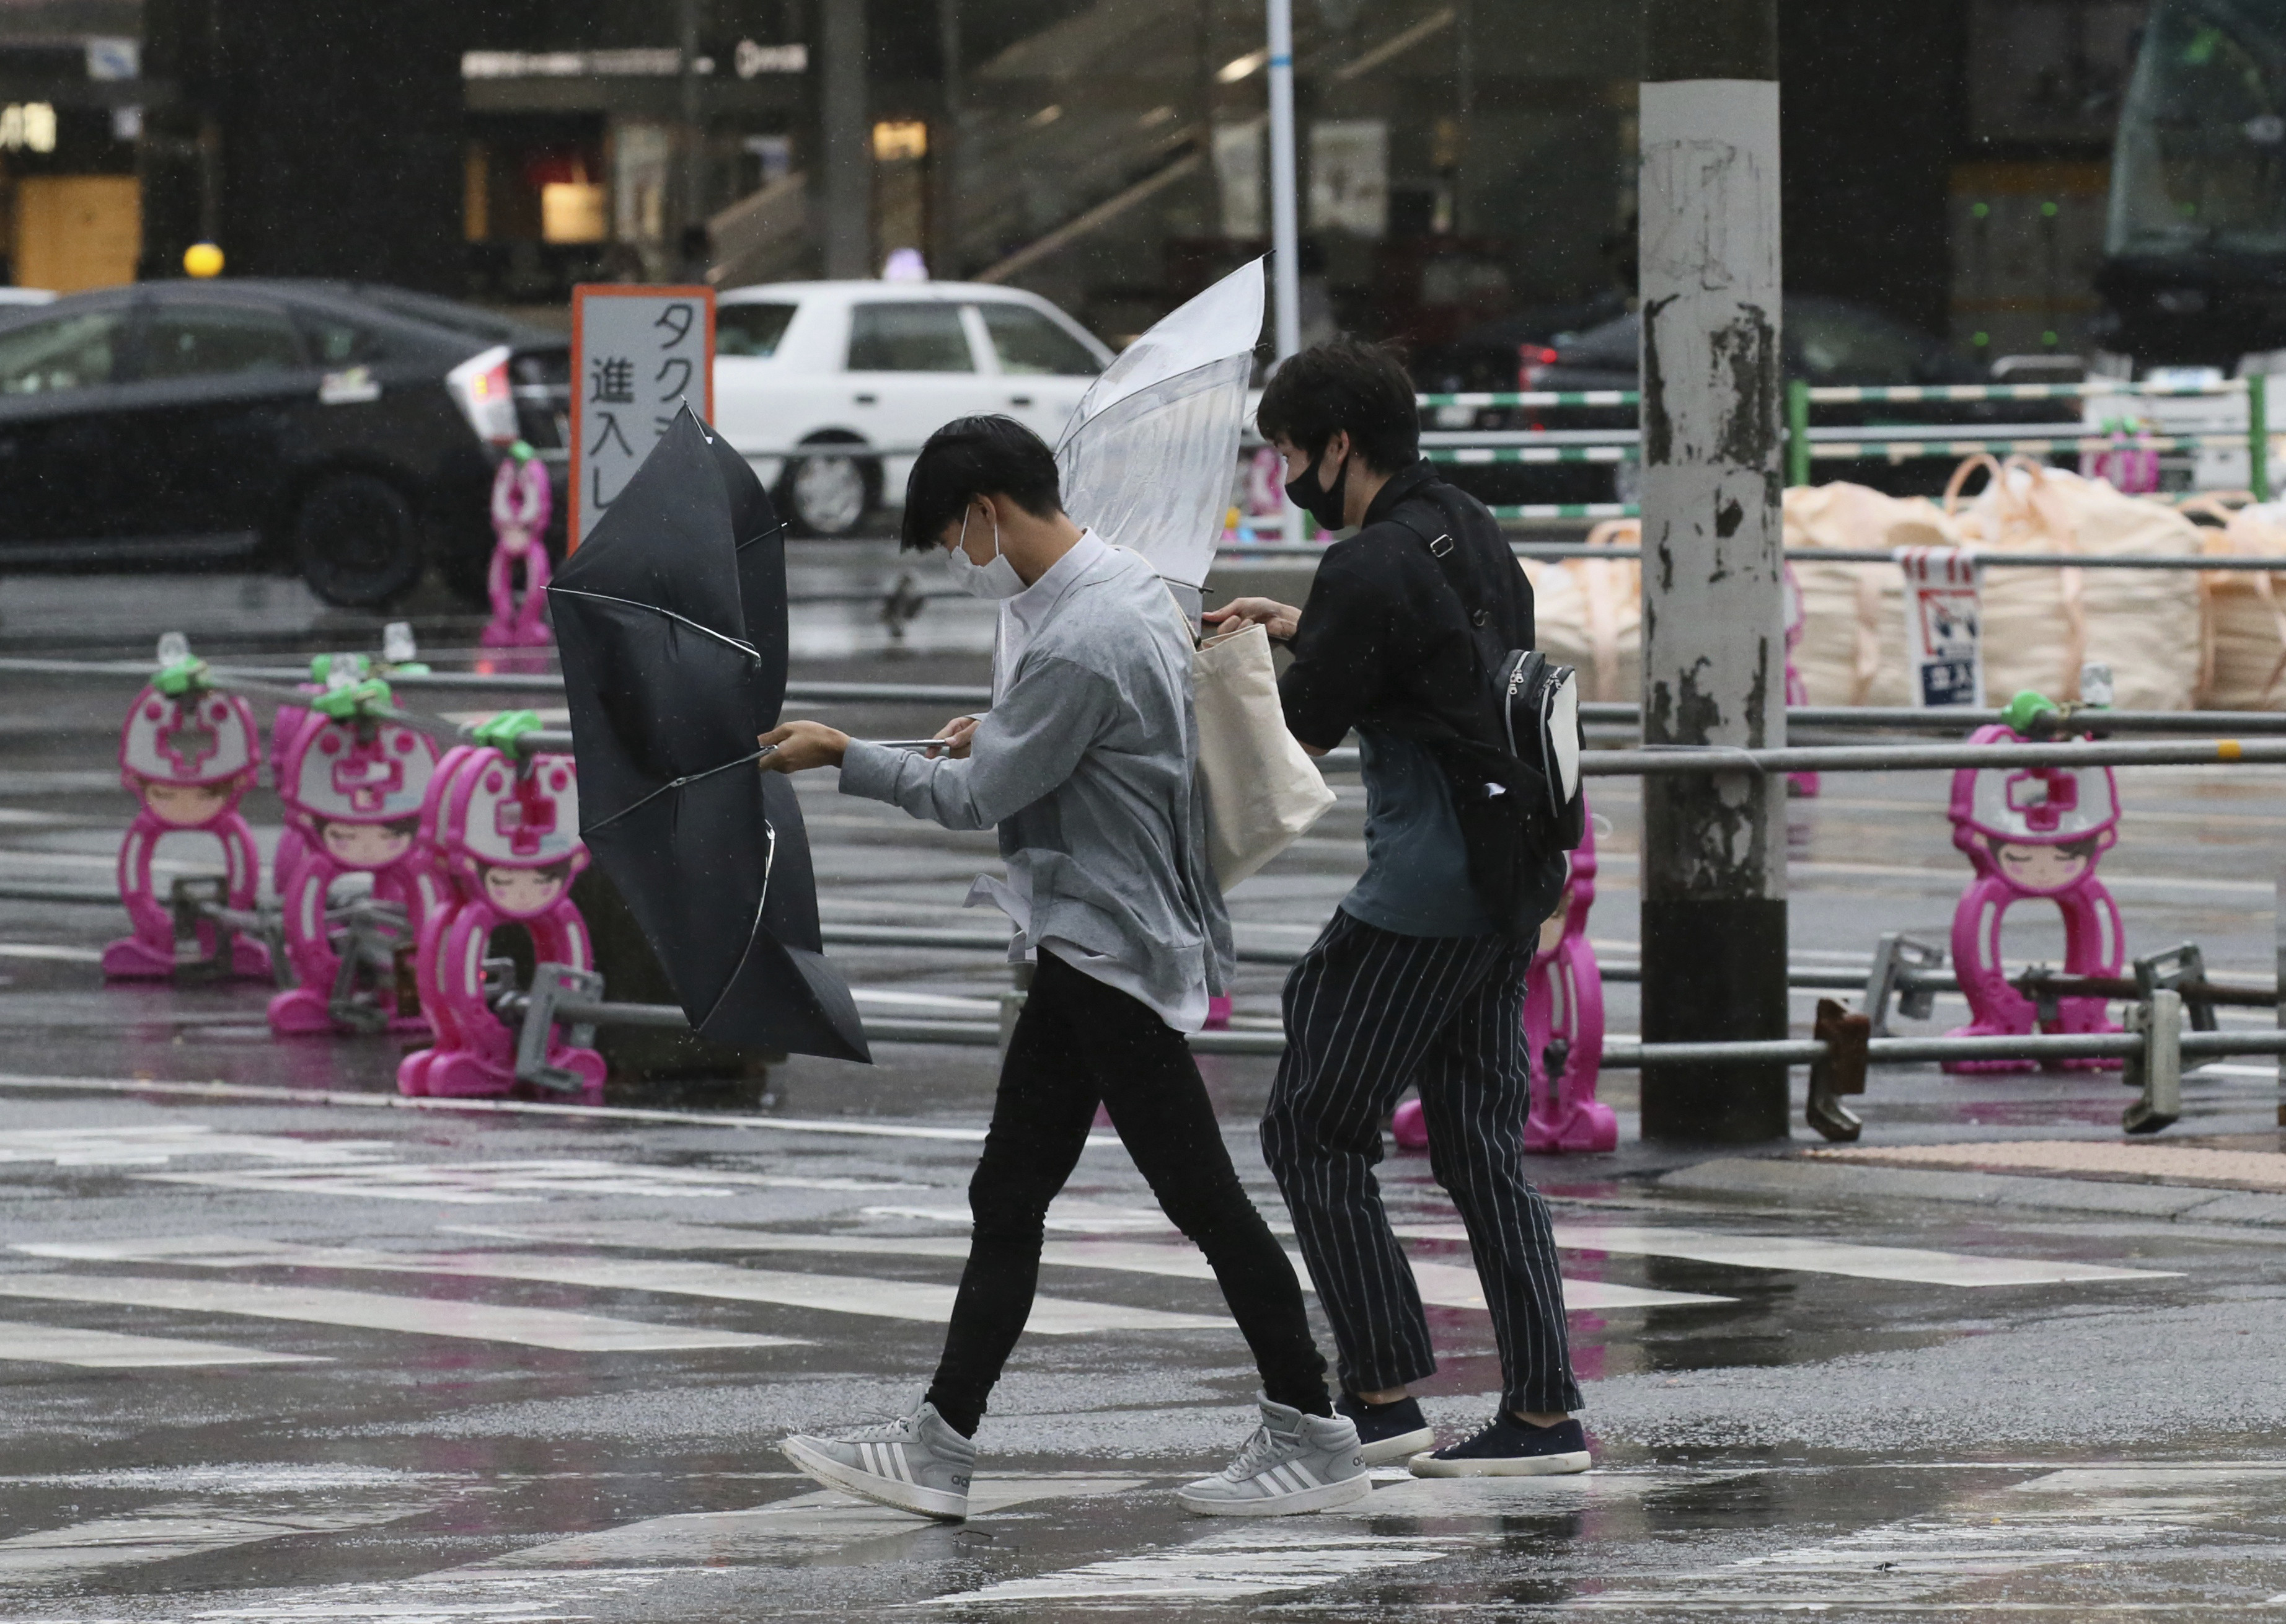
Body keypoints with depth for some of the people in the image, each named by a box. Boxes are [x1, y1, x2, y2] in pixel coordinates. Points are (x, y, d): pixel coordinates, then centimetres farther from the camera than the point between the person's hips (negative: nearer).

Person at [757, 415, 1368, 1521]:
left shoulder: (1080, 643, -22)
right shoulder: (1129, 587, 10)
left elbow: (978, 795, -16)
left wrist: (842, 757, -6)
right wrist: (1003, 732, 10)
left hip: (1111, 946, -11)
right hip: (1089, 942, 11)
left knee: (1199, 1195, -4)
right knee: (1008, 1197, 10)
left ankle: (1311, 1439, 3)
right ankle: (939, 1446, 11)